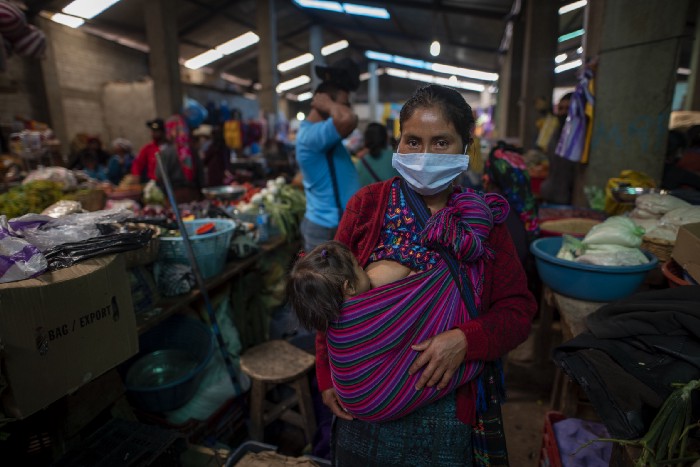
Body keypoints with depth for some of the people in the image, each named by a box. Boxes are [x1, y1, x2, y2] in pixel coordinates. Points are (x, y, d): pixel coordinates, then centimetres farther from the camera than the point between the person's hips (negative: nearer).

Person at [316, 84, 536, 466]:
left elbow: (518, 309, -3)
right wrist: (327, 377, -6)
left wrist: (466, 340, -21)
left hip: (452, 401, 1)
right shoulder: (367, 205, -7)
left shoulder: (484, 220, -3)